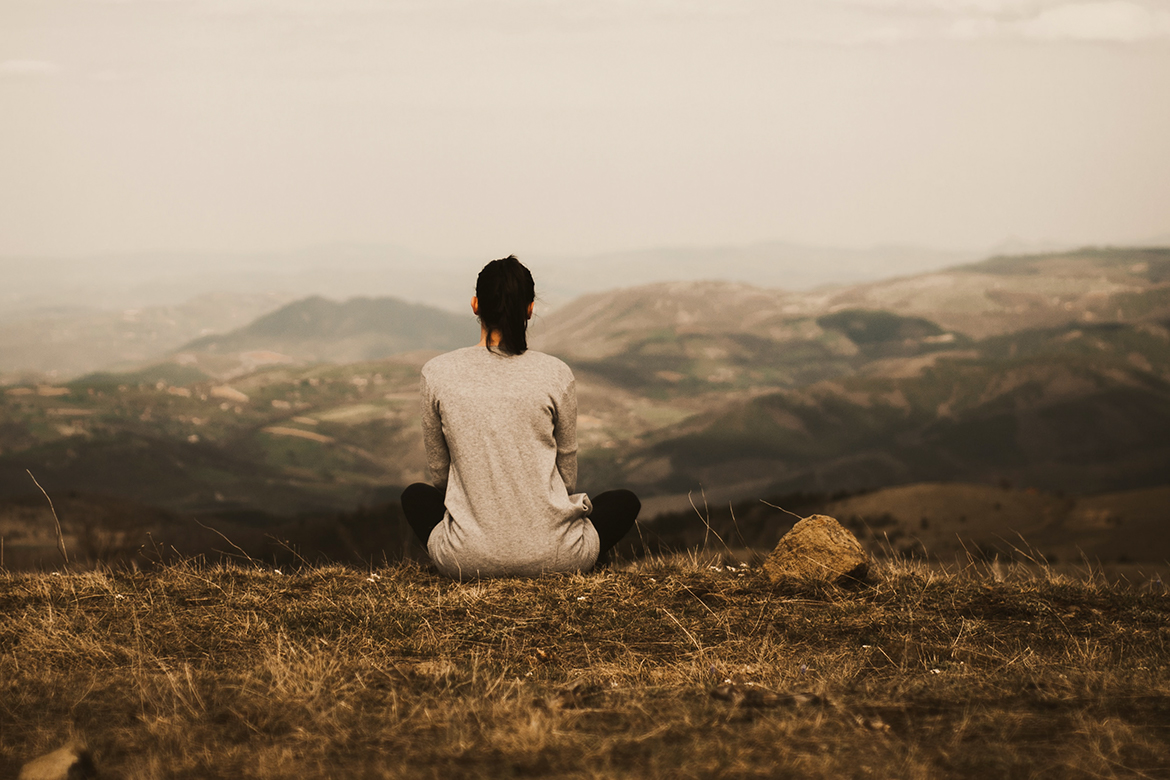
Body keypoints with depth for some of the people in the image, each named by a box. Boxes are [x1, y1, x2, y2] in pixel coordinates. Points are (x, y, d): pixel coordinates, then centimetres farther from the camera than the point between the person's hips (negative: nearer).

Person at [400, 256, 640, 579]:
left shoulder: (437, 373, -4)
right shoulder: (555, 375, -6)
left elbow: (439, 472, 8)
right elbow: (567, 476, 7)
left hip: (468, 560, 1)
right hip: (552, 556, -1)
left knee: (415, 496, 35)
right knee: (625, 502, 31)